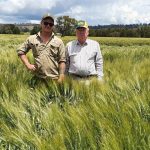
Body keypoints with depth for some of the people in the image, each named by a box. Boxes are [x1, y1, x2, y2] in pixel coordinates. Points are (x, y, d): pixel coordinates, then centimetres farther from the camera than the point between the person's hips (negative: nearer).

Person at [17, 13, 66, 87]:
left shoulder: (58, 41, 3)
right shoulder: (32, 39, 7)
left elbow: (62, 61, 1)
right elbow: (20, 51, 13)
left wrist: (61, 78, -6)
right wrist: (28, 65, 1)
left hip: (54, 79, -1)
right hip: (37, 78, 1)